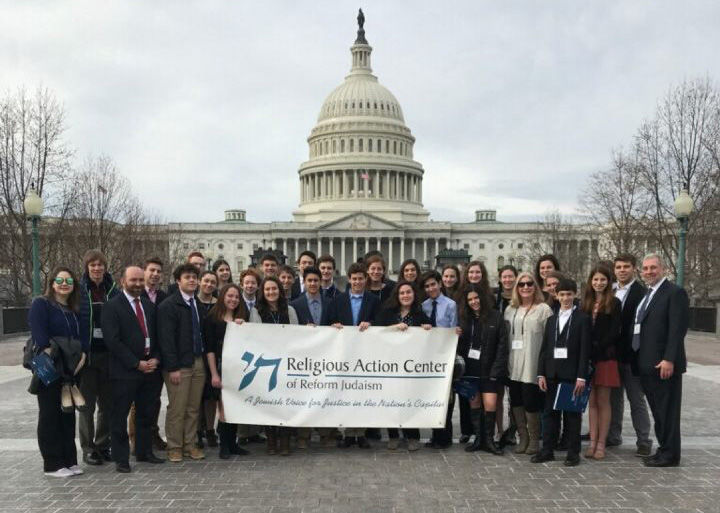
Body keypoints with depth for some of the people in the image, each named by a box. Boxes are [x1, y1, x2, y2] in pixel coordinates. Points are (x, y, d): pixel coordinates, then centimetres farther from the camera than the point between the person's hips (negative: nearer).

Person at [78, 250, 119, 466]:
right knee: (88, 404, 4)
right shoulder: (79, 291, -3)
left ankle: (103, 445, 23)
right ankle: (88, 449, 15)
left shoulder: (113, 291, 5)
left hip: (109, 353, 3)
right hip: (87, 353, -3)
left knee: (108, 403, 10)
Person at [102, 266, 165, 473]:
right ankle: (121, 458, 12)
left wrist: (155, 359, -1)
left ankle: (144, 451, 26)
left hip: (150, 368, 6)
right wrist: (136, 363, -14)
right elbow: (113, 341, -13)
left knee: (146, 414, 14)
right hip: (124, 371, -6)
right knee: (120, 416, 2)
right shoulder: (112, 306, -6)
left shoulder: (149, 306, 13)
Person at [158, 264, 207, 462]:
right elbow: (166, 339, -11)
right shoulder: (168, 306, -6)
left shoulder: (199, 306, 14)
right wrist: (172, 368, -16)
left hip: (198, 362, 6)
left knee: (193, 408, 10)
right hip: (178, 365, -6)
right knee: (177, 408, -1)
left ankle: (190, 445, 20)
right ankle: (174, 447, 12)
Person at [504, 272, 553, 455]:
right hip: (514, 365, 5)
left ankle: (534, 439, 14)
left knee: (531, 402, -3)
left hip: (533, 366, -5)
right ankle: (522, 437, 21)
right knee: (516, 401, 8)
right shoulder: (510, 310, 14)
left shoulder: (543, 309, -2)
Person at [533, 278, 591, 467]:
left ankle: (573, 453, 12)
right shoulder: (552, 320, 15)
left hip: (572, 374, -4)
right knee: (550, 412, 7)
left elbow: (585, 350, -7)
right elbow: (544, 348, 12)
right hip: (552, 374, 5)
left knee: (573, 414, 3)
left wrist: (582, 376, -13)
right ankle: (547, 450, 14)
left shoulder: (583, 319, -1)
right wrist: (541, 373, 4)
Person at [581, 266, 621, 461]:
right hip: (588, 357, 3)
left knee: (603, 402, 2)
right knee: (592, 402, 7)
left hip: (605, 357, -3)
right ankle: (593, 442, 11)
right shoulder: (585, 303, 11)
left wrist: (597, 348, -14)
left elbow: (614, 332, -7)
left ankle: (601, 444, 7)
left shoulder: (614, 303, 0)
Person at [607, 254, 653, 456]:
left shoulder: (641, 292, -11)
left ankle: (643, 441, 12)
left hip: (631, 355, -6)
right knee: (614, 397, 16)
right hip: (612, 354, 6)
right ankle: (613, 435, 28)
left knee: (636, 399, 3)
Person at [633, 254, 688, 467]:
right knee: (658, 411, 14)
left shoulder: (675, 292, -9)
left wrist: (669, 359, -22)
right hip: (647, 365, 8)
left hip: (664, 364, -8)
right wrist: (638, 359, 14)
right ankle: (664, 450, 23)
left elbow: (678, 328, -16)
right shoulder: (646, 294, 17)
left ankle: (669, 455, 9)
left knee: (667, 411, 0)